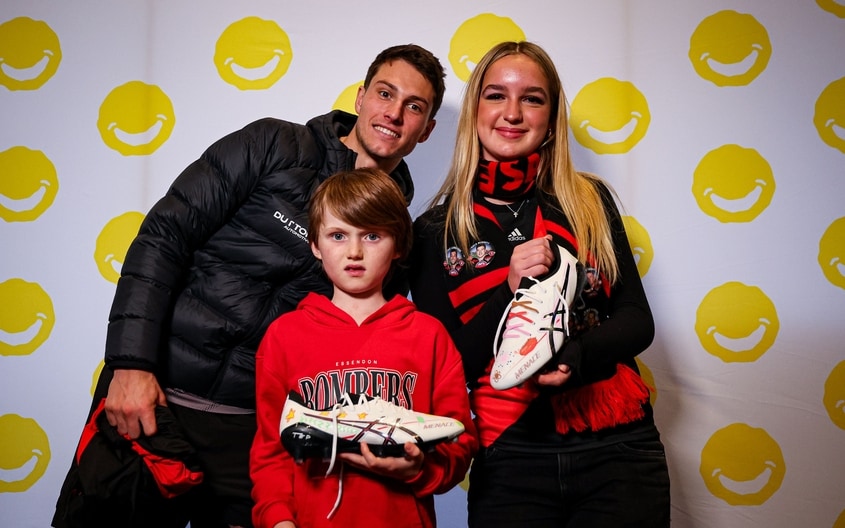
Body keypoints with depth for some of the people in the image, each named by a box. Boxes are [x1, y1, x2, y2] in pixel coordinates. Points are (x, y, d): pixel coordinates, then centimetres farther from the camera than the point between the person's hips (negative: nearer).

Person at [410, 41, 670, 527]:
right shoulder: (435, 230, 1)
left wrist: (572, 358, -18)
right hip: (511, 459, -1)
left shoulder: (590, 199, 4)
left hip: (619, 450, 1)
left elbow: (638, 320, 1)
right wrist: (510, 291, -17)